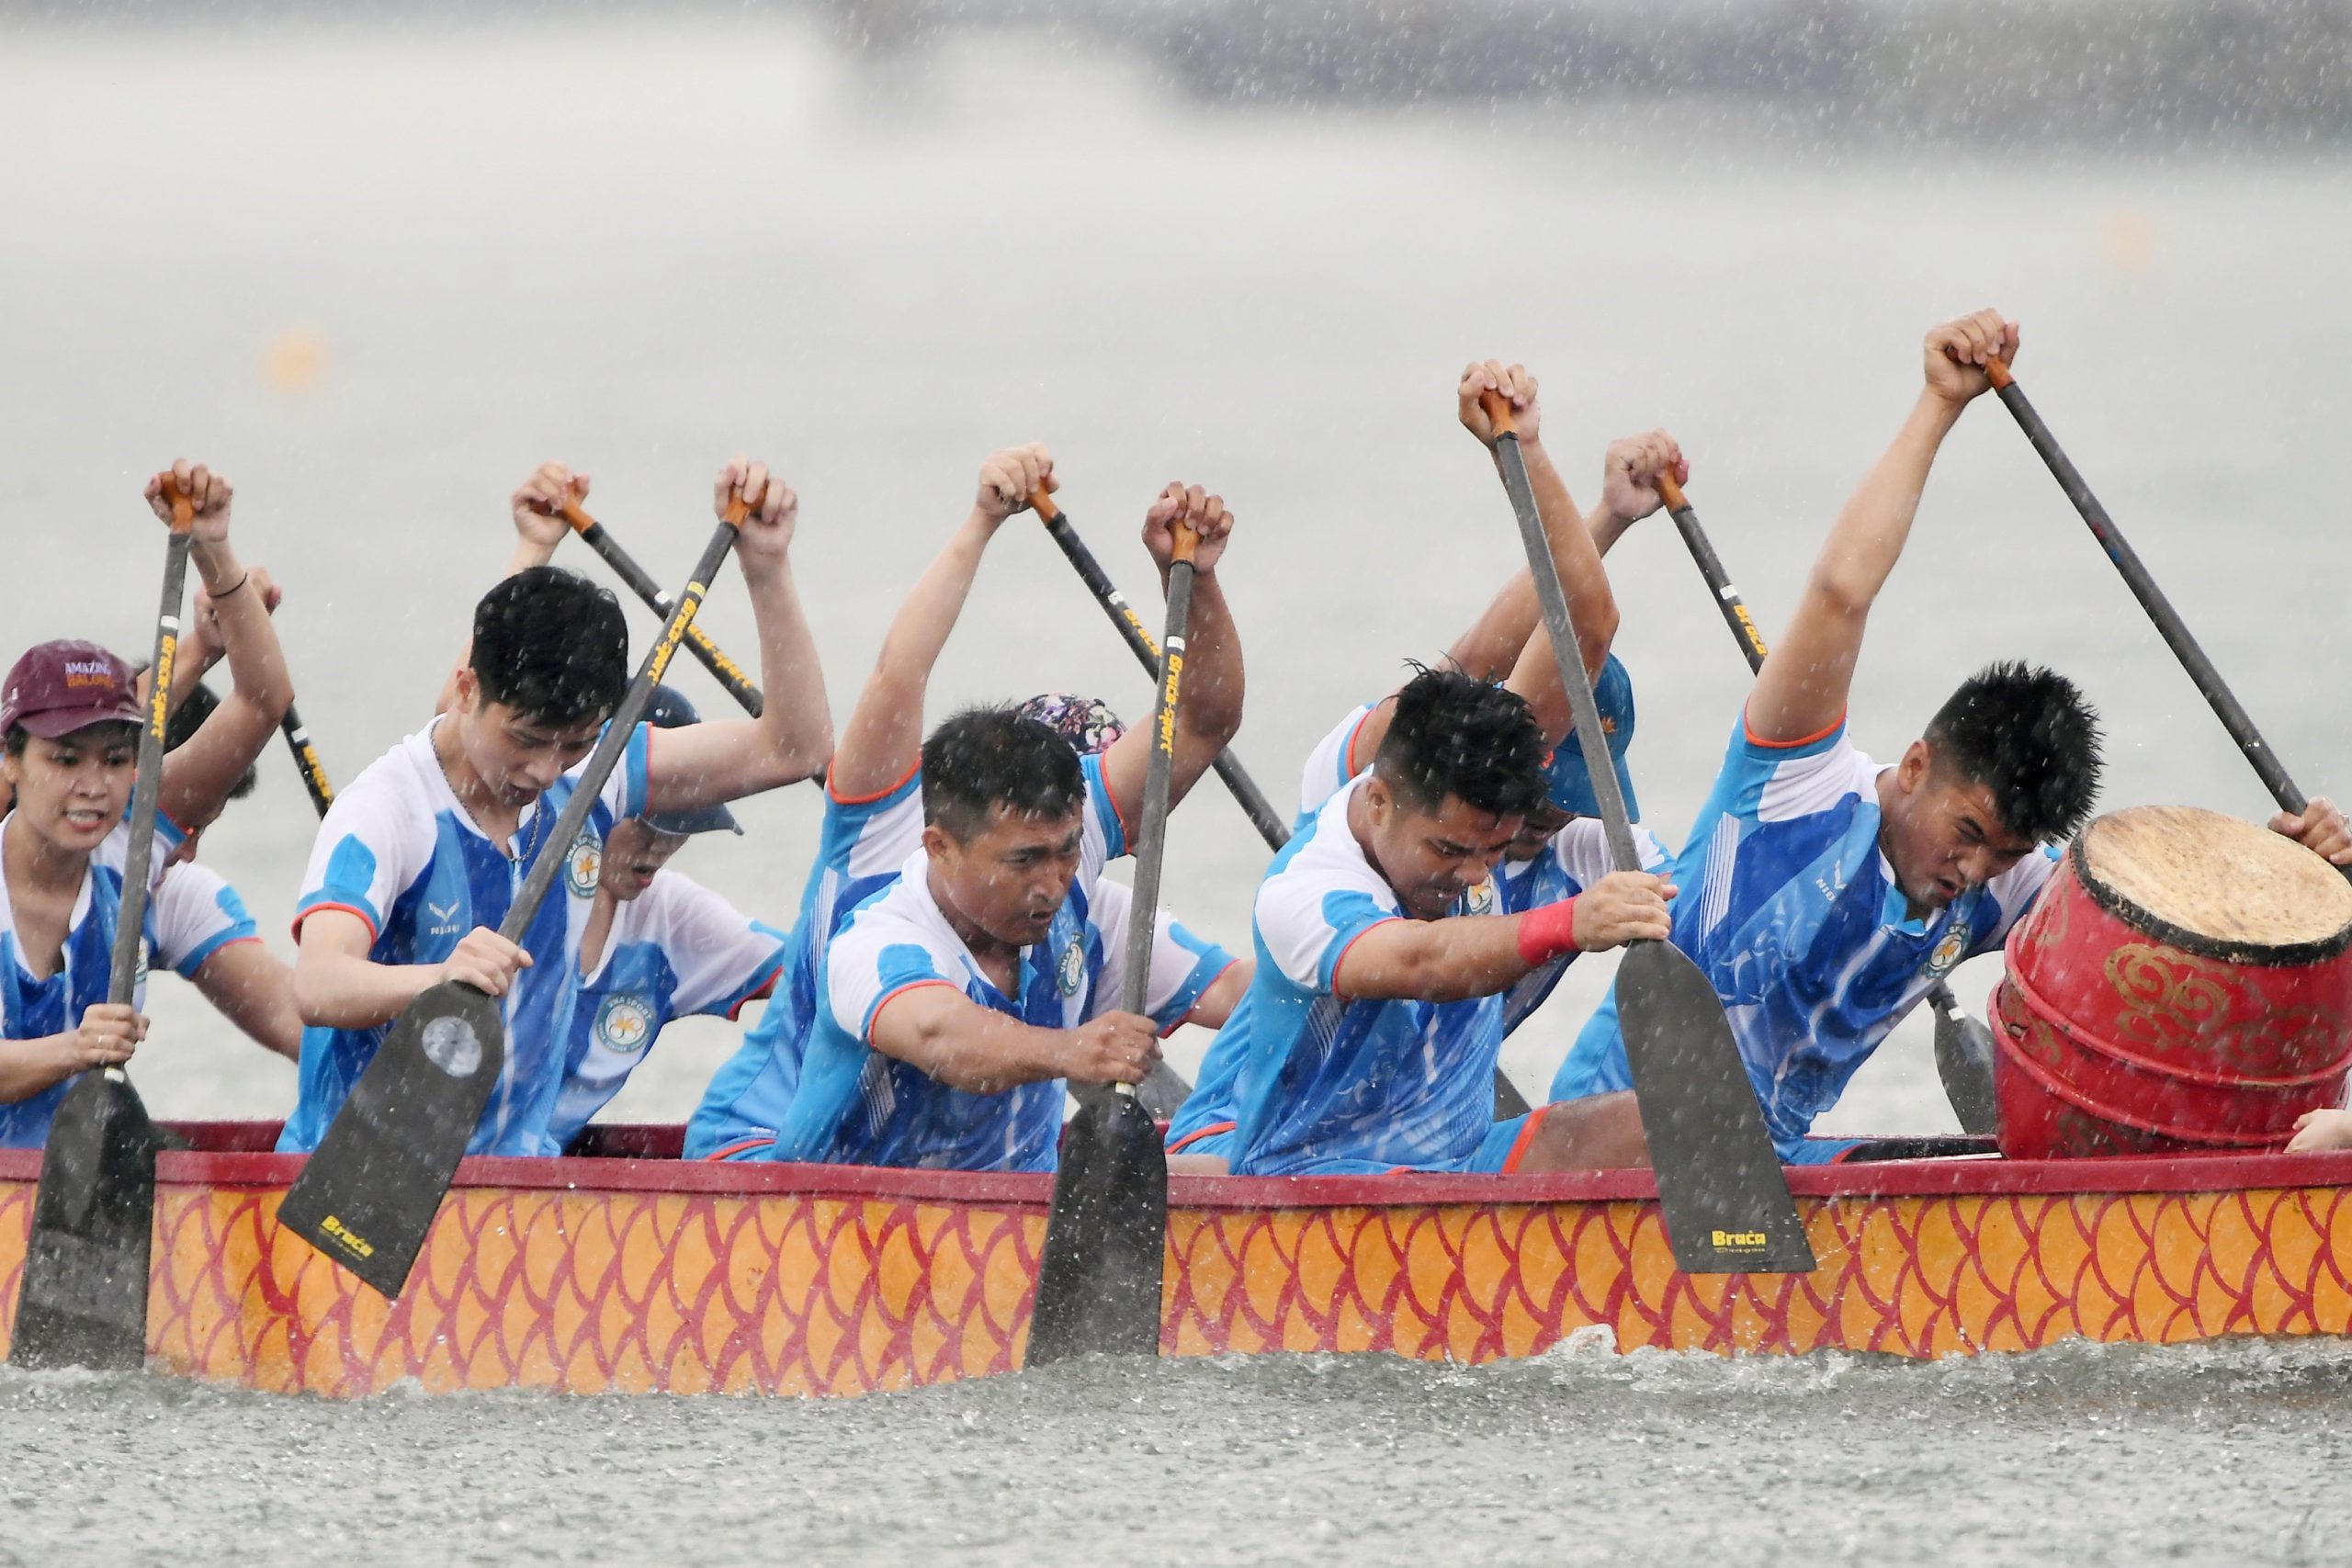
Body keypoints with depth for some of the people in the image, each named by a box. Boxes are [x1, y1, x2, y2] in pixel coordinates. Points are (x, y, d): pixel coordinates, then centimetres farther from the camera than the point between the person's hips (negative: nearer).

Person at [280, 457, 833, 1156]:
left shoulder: (586, 774, 4)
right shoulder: (386, 810, -16)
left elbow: (791, 748, 7)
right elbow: (316, 984, -31)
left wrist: (767, 568, -4)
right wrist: (441, 978, -52)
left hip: (514, 1173, 5)